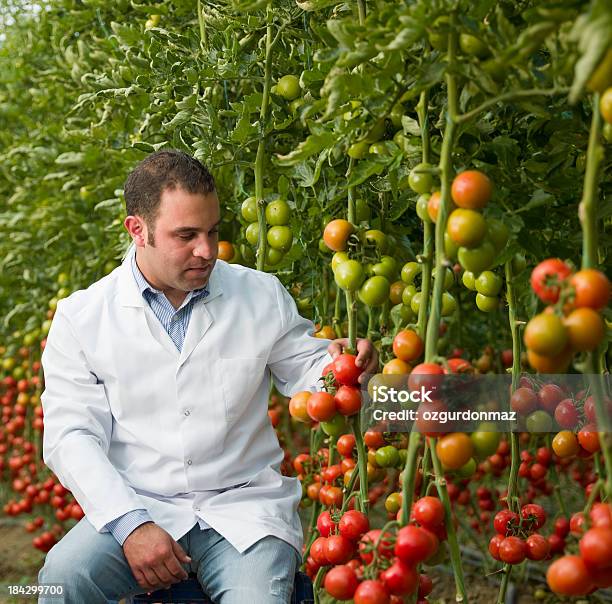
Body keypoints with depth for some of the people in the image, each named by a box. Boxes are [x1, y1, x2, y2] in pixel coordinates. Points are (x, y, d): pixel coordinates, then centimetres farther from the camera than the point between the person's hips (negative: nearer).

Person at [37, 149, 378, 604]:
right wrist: (131, 524, -17)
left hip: (244, 503, 0)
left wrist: (337, 364, -10)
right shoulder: (81, 318, 1)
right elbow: (71, 436, -4)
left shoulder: (262, 295, 6)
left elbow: (304, 371, 16)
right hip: (134, 506, 0)